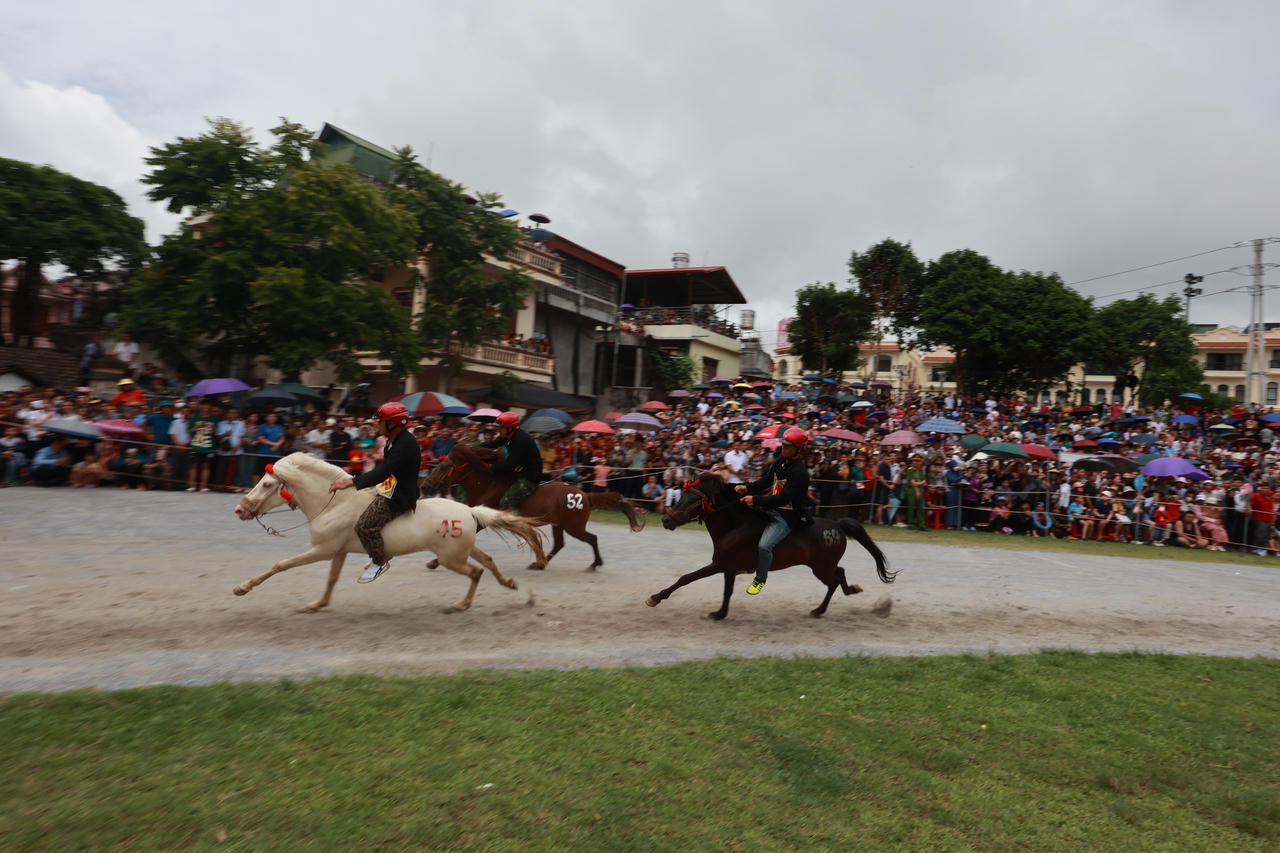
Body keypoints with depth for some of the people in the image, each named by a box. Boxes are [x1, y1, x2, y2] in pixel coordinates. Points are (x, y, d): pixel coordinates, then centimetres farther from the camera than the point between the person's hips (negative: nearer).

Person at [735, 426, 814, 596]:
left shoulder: (799, 472, -24)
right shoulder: (780, 461, 3)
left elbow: (783, 498, -28)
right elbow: (766, 480, 11)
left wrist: (756, 500, -29)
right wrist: (748, 488, -6)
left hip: (788, 516, -9)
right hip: (771, 507, 9)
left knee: (764, 545, -23)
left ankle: (760, 579, 4)